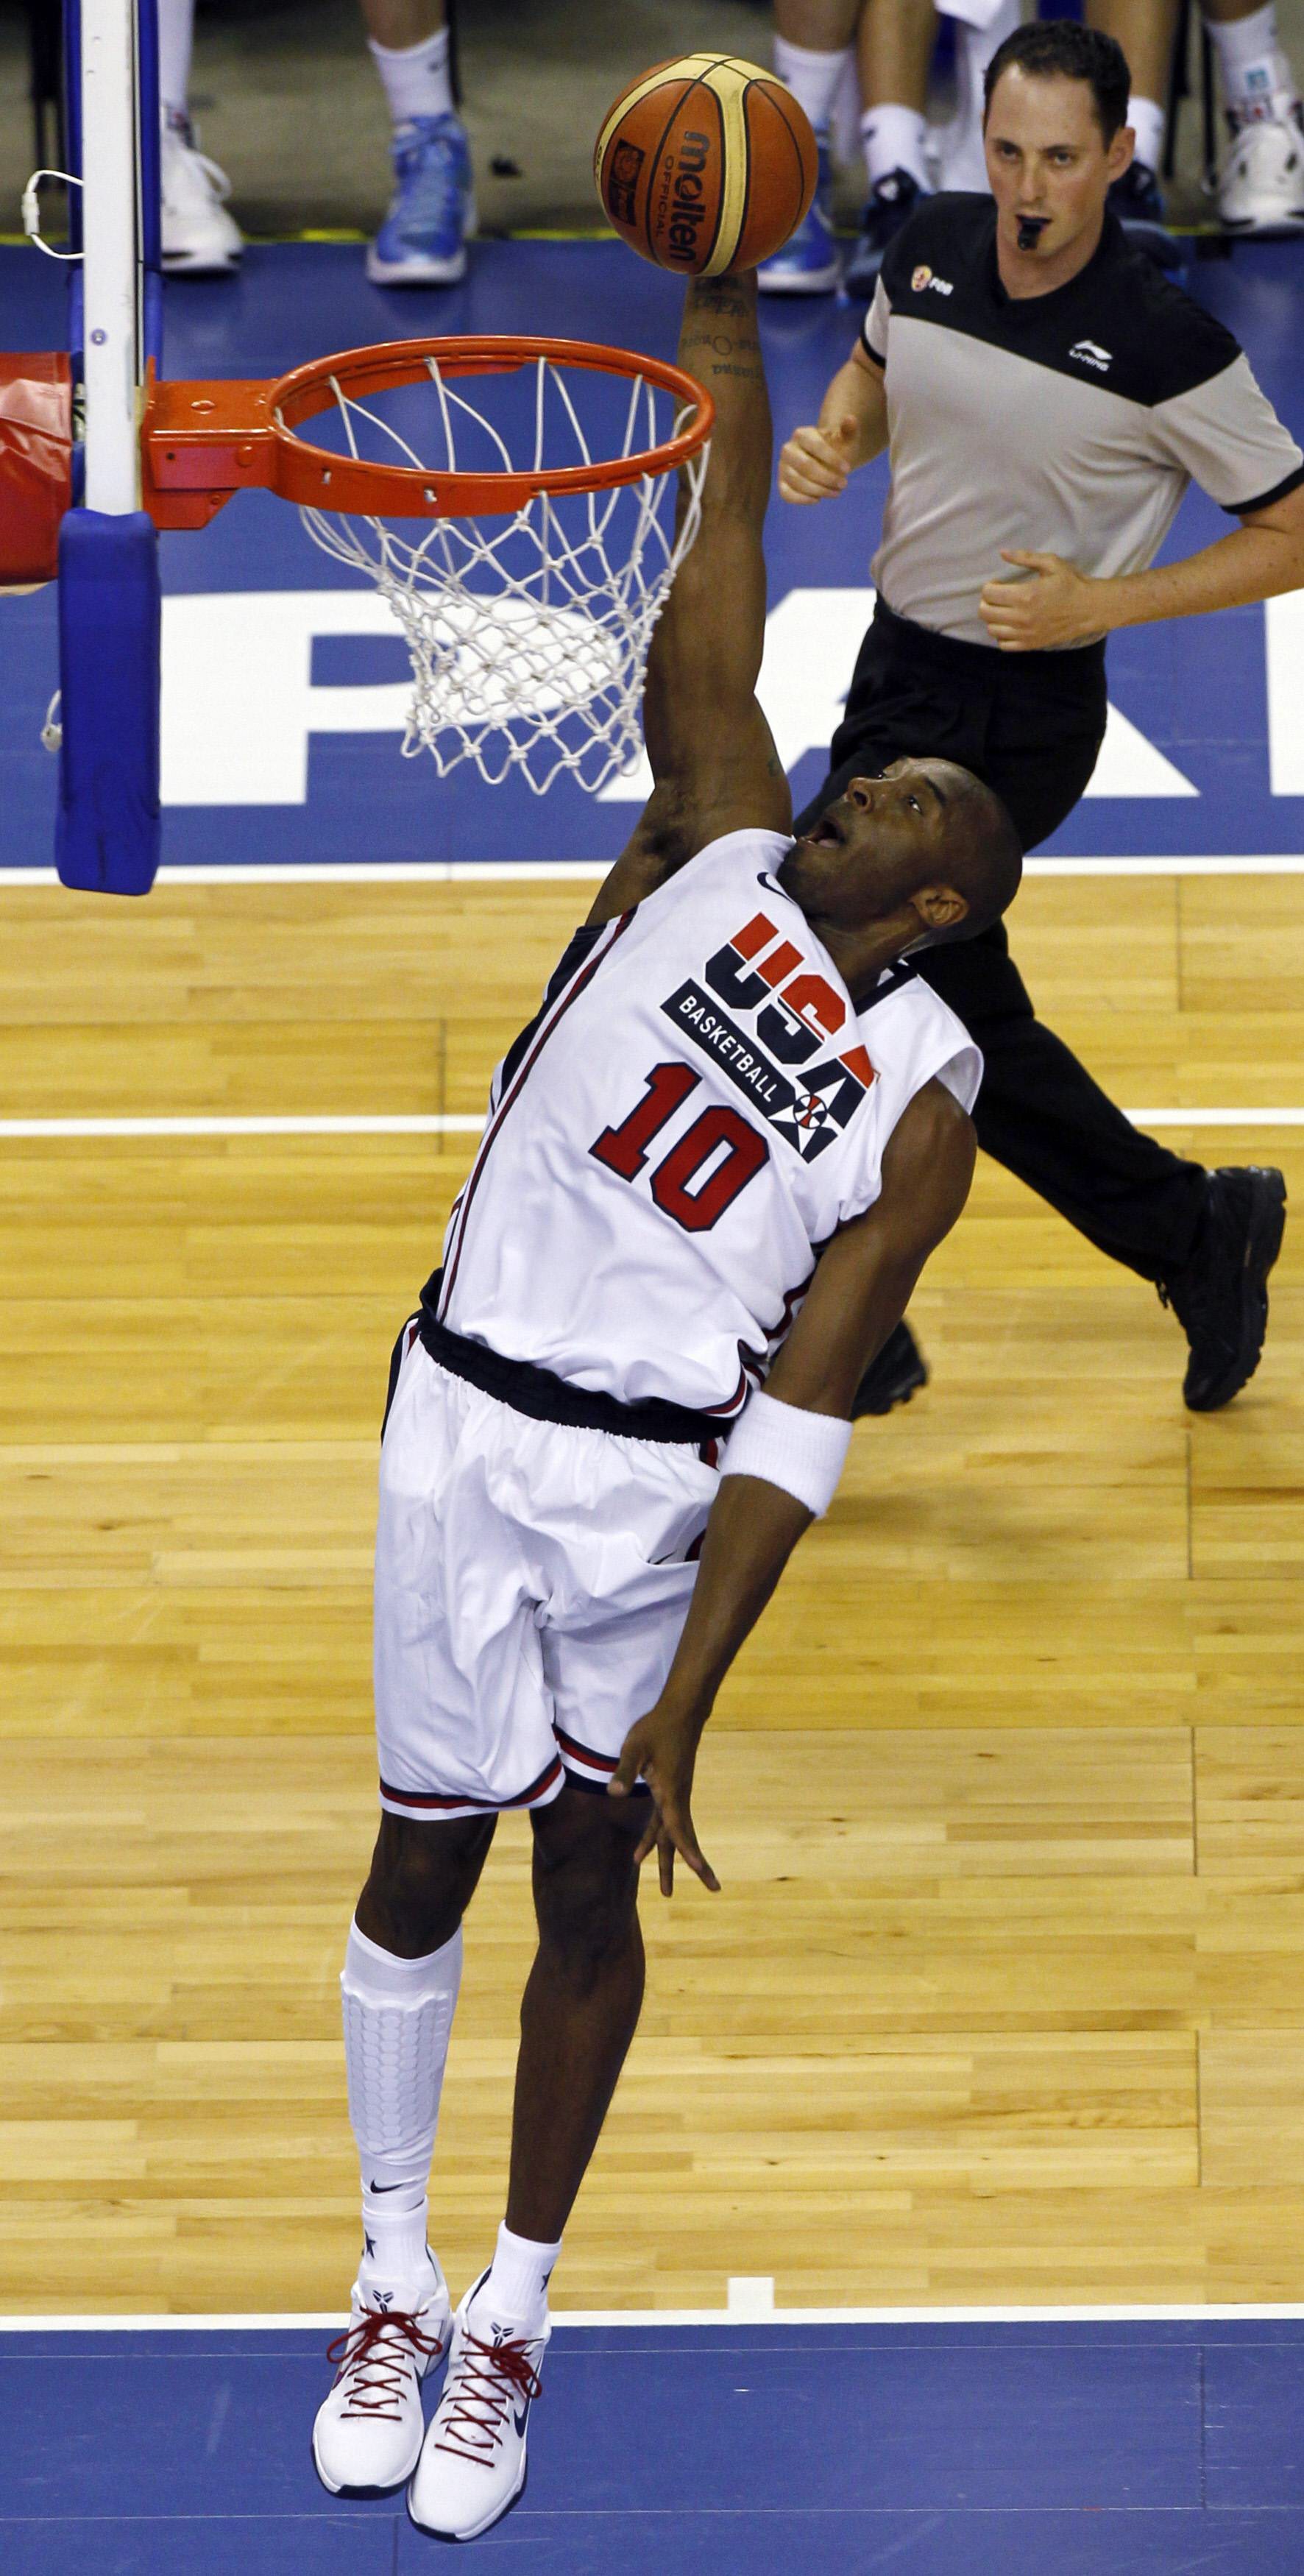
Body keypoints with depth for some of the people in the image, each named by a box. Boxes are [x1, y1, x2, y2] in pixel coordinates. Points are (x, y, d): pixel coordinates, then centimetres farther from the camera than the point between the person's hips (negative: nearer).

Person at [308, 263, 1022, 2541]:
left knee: (590, 1883, 8)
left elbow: (793, 1435, -12)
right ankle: (393, 2283, 24)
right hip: (468, 1427, 2)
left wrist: (683, 1701, -17)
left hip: (651, 1482, -2)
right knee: (426, 1856, 10)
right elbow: (721, 584, -5)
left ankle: (513, 2321, 21)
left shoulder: (918, 1106, -7)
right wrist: (725, 301, -13)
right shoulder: (729, 845, 2)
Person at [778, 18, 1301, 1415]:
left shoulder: (1167, 346, -19)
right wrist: (832, 436, -3)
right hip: (898, 667, 7)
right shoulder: (932, 247, -2)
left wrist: (1103, 602, -19)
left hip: (1020, 711, -7)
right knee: (959, 1009, 15)